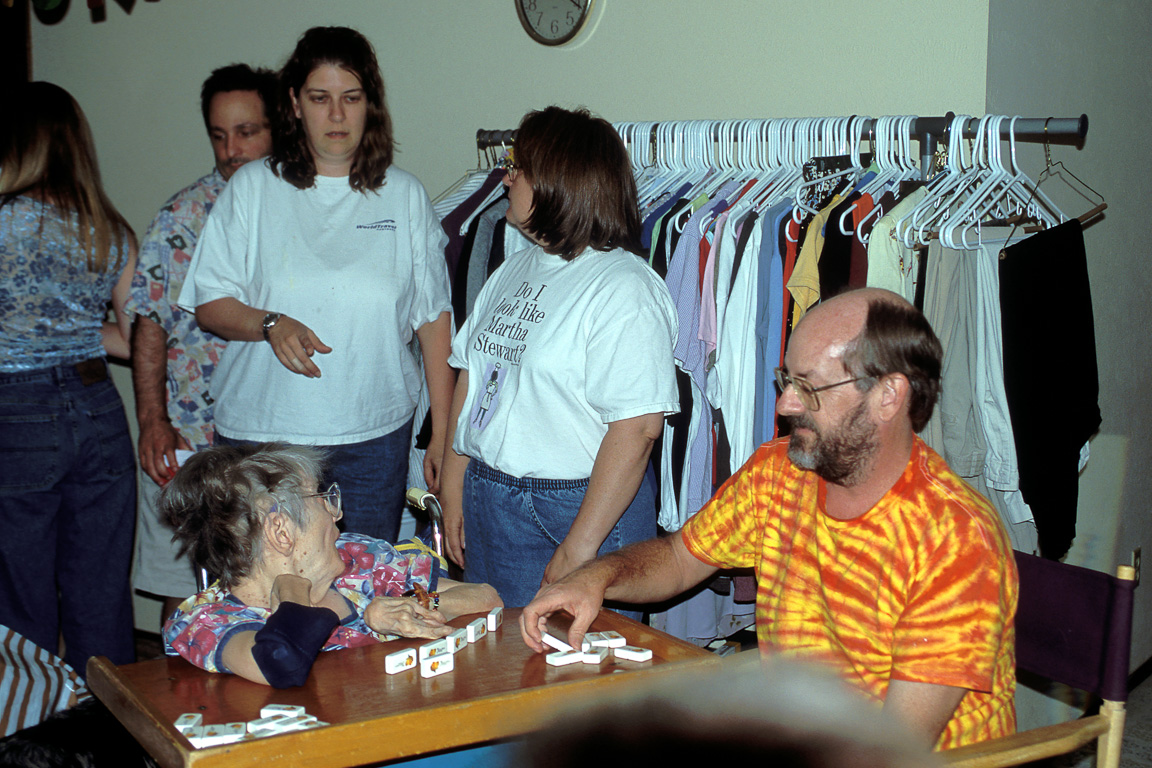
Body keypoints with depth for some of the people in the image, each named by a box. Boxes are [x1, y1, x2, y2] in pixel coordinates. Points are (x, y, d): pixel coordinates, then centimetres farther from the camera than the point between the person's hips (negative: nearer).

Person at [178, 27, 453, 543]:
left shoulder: (405, 196, 6)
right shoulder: (253, 188, 5)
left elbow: (434, 320, 6)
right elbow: (209, 303, 5)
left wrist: (443, 436, 3)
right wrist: (270, 324, -16)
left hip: (374, 437, 1)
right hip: (260, 434, 0)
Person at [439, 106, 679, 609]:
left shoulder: (625, 288, -15)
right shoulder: (511, 272, 11)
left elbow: (638, 428, -21)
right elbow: (472, 379, 14)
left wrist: (579, 548, -22)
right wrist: (453, 492, 8)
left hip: (577, 508, -7)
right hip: (487, 504, 7)